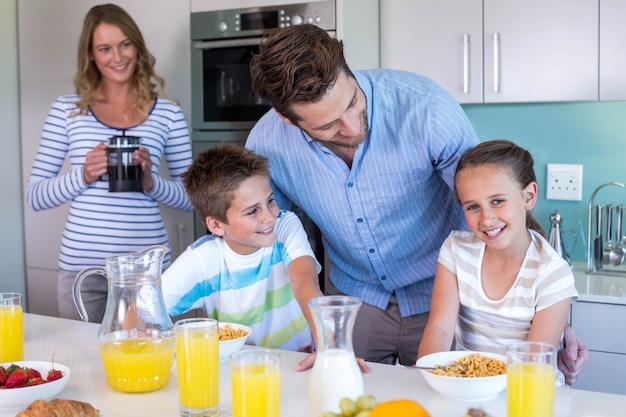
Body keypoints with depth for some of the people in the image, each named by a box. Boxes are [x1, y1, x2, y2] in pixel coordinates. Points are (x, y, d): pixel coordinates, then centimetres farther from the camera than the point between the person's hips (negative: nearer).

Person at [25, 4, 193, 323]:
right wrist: (83, 176, -14)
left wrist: (152, 183, -12)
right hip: (81, 266, 0)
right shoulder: (67, 110, 4)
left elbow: (192, 197, 7)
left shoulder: (168, 113, 4)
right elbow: (35, 196, 3)